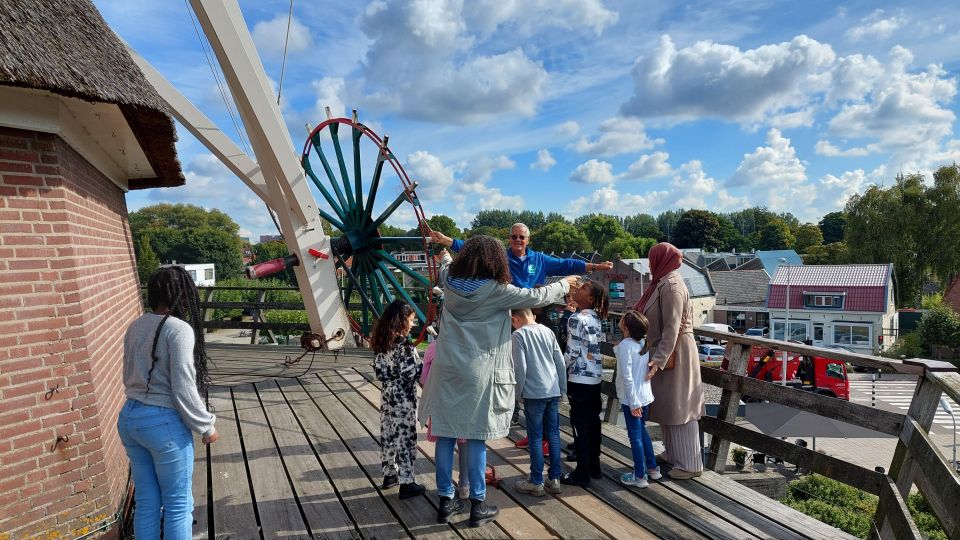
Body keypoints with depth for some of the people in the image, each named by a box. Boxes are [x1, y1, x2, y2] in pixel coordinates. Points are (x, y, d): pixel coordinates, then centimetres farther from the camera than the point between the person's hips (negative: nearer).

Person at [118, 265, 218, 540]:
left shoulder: (135, 327, 6)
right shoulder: (179, 329, -17)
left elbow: (129, 377, 15)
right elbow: (183, 389, -18)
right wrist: (206, 426, -6)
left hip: (129, 417, 8)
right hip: (163, 423, -7)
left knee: (146, 500, 18)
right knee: (177, 503, 8)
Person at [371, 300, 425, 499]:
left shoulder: (382, 342, 3)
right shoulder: (405, 346, -20)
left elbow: (378, 370, 6)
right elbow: (410, 373, -21)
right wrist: (425, 364, -9)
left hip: (387, 395, 8)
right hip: (403, 398, -8)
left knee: (389, 435, 17)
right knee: (405, 437, 2)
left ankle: (389, 474, 31)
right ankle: (406, 483, 11)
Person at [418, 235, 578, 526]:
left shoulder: (450, 282, 3)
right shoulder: (497, 291, -11)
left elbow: (445, 267, 27)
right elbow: (538, 296, -2)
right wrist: (565, 283, 14)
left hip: (448, 369, 5)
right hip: (479, 374, -5)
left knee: (446, 434, 10)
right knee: (476, 438, 4)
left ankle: (446, 501, 21)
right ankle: (478, 505, 15)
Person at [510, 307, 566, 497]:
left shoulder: (519, 334, -7)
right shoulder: (548, 331, 8)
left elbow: (520, 367, -12)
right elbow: (561, 363, 9)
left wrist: (519, 393, 0)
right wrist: (562, 389, 16)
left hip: (534, 393, -5)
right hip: (553, 391, 5)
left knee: (536, 438, 3)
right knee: (553, 435, 11)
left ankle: (536, 482, 10)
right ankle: (554, 479, 18)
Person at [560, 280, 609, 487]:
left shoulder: (577, 318, -16)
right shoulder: (595, 318, 9)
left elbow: (572, 351, -16)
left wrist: (563, 371, -4)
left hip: (580, 377, -8)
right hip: (595, 376, 8)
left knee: (580, 423, -2)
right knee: (593, 420, 14)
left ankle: (582, 473, 4)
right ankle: (594, 466, 23)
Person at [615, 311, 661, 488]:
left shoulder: (625, 345, -18)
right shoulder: (644, 343, 2)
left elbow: (627, 376, -21)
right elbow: (646, 370, 7)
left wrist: (633, 402, -18)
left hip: (631, 398, -7)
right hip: (645, 396, 7)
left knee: (635, 435, 3)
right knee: (642, 431, 22)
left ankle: (640, 476, 12)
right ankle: (652, 468, 31)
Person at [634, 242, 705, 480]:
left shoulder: (671, 286, -19)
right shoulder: (664, 283, 11)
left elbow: (672, 328, -24)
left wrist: (659, 360, -29)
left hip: (675, 354, -10)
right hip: (665, 351, 10)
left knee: (678, 406, -2)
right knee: (666, 404, 17)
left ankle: (690, 464, 7)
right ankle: (673, 453, 31)